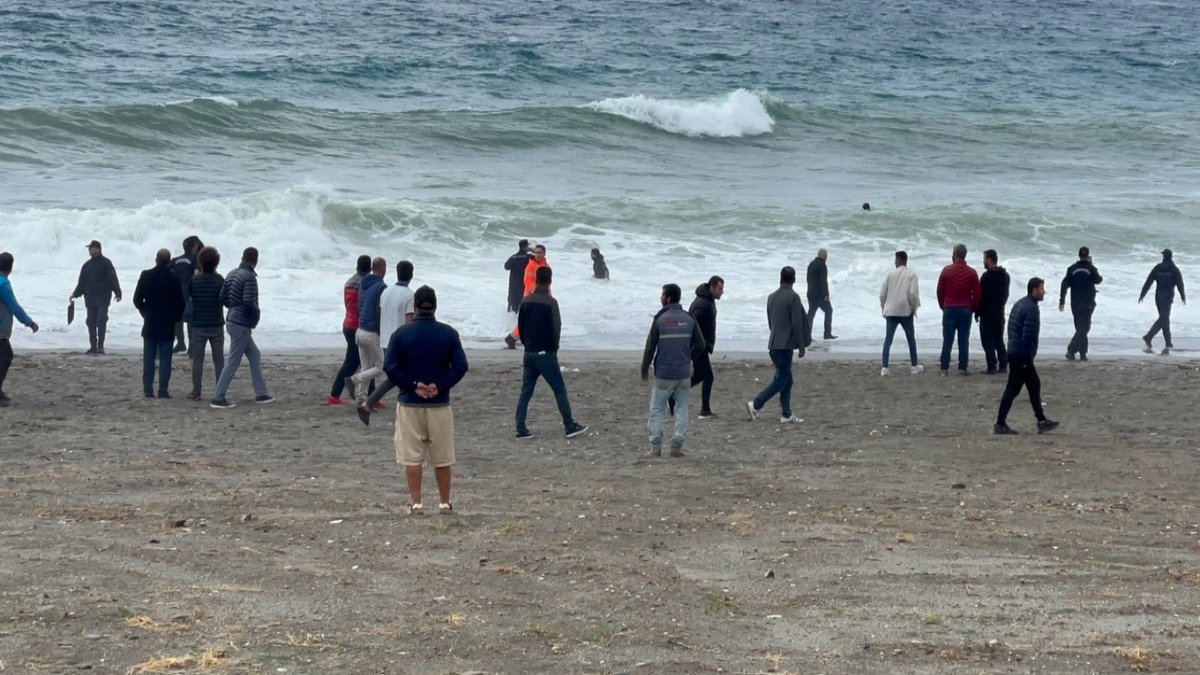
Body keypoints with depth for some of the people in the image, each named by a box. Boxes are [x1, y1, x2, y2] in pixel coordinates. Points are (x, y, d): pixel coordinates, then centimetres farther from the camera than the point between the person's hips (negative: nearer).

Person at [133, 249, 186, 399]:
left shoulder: (146, 276, -4)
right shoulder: (174, 278, -9)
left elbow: (137, 299, -1)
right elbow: (181, 302, -6)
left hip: (150, 325, 1)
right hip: (167, 325, -1)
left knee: (148, 358, 8)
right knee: (165, 359, 2)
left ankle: (148, 390, 6)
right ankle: (163, 390, -1)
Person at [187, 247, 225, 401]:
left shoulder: (194, 280, -6)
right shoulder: (220, 280, -8)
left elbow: (188, 298, 2)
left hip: (198, 326, 0)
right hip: (216, 325, 0)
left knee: (197, 360, 6)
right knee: (219, 360, 6)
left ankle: (196, 391, 5)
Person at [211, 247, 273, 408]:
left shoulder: (232, 274, 9)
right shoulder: (249, 277, -16)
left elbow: (223, 298, 10)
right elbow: (249, 302, -24)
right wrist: (257, 313, -6)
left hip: (232, 321, 9)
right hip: (242, 324, -9)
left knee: (255, 355, 19)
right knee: (233, 362, -5)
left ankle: (261, 393, 22)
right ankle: (218, 398, -5)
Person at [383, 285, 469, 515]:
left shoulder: (401, 333, -2)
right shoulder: (449, 334, -1)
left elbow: (390, 367, -8)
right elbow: (461, 366, -7)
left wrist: (412, 385, -7)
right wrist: (440, 386, -8)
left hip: (409, 403, -1)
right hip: (440, 404, 1)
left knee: (412, 457, 3)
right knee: (442, 458, 9)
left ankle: (416, 503, 0)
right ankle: (445, 503, 14)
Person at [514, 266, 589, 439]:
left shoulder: (525, 301, 4)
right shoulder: (550, 302, -13)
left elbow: (520, 327, 9)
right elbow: (556, 328, -13)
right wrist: (554, 348, 2)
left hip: (529, 353, 5)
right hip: (546, 354, -5)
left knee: (525, 391, 7)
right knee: (559, 390, 3)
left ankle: (521, 430, 4)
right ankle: (570, 426, 6)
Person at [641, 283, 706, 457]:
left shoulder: (660, 319, -7)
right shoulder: (689, 319, 3)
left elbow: (650, 346, -5)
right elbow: (700, 345, 5)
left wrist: (645, 369, 6)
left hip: (663, 373, -3)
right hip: (684, 373, 3)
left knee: (657, 410, 5)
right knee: (681, 409, 9)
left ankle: (655, 447, 1)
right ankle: (677, 447, 5)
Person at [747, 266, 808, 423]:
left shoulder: (771, 297, 10)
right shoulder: (793, 298, -13)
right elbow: (797, 324, -14)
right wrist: (801, 347, -8)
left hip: (773, 344, 8)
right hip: (785, 345, -8)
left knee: (786, 379, 13)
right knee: (781, 380, -3)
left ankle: (787, 414, 12)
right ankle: (755, 404, -11)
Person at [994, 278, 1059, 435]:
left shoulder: (1019, 304, 14)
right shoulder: (1032, 309, -17)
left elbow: (1011, 329, 18)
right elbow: (1029, 336, -22)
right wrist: (1027, 358, -19)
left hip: (1013, 353, 10)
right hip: (1022, 357, -10)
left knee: (1034, 385, 15)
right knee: (1013, 389, -4)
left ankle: (1042, 421, 19)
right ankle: (1000, 424, -1)